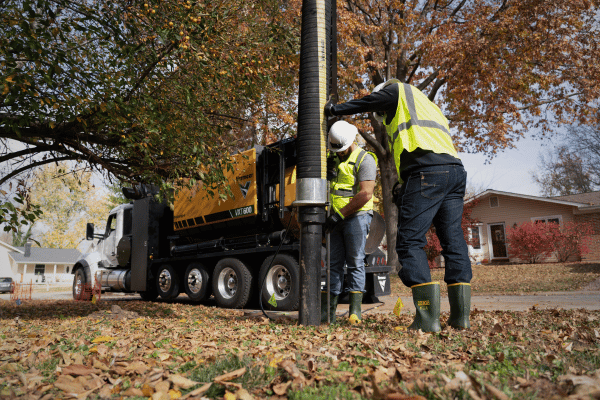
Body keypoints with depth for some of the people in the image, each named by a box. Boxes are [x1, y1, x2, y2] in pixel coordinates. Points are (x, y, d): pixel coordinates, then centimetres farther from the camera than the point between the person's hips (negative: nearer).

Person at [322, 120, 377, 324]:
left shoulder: (364, 159, -6)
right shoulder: (333, 160, 17)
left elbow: (365, 194, -16)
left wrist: (340, 215, -17)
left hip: (356, 216, -6)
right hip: (336, 220, 6)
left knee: (355, 262, -7)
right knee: (333, 263, 3)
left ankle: (355, 311, -4)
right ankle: (327, 311, 5)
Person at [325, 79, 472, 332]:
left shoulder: (399, 90, 17)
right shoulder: (429, 107, 37)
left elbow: (364, 103, 24)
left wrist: (333, 109, 42)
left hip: (427, 171, -9)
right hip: (455, 170, 9)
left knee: (409, 242, -9)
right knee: (453, 242, 5)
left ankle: (428, 317, -15)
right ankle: (461, 315, 4)